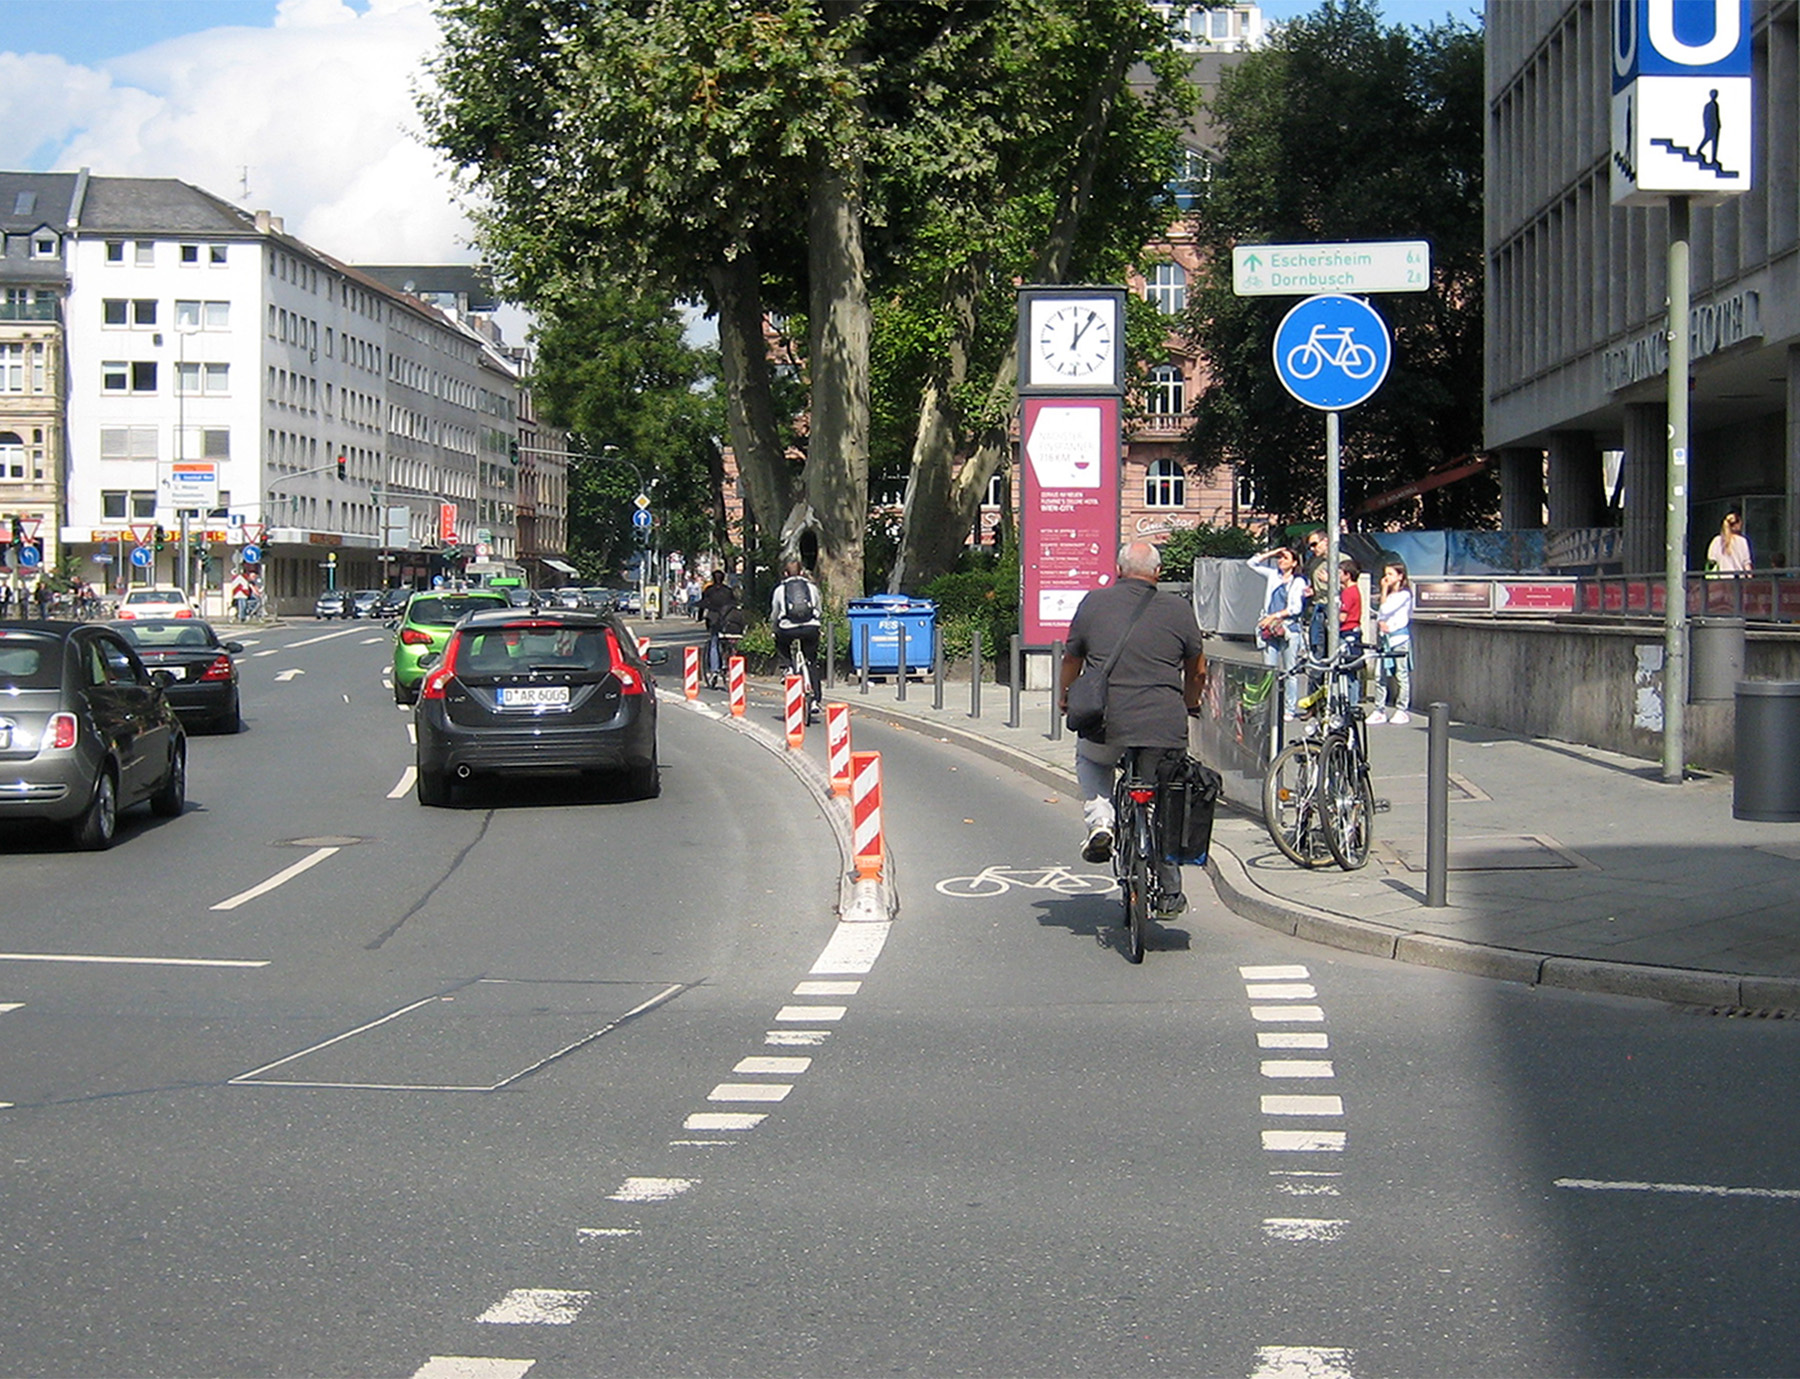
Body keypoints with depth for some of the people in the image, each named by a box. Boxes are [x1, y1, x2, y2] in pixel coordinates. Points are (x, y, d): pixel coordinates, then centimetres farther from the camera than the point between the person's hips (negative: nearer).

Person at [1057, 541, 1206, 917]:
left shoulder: (1094, 603, 6)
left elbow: (1070, 662, 16)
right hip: (1165, 728, 0)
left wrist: (1065, 702, 36)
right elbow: (1197, 671, 17)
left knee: (1089, 760, 33)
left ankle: (1100, 820, 9)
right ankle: (1169, 895, 23)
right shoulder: (1179, 610, 6)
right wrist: (1190, 706, 38)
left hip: (1108, 723, 0)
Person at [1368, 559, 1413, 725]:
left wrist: (1384, 590, -5)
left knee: (1401, 674, -1)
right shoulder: (1388, 594, 18)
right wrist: (1381, 623, -9)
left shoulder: (1404, 594, -6)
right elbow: (1379, 615, 12)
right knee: (1379, 675, 2)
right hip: (1384, 637, 7)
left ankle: (1402, 710, 3)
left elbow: (1385, 610, -14)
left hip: (1399, 637, -7)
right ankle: (1379, 710, 5)